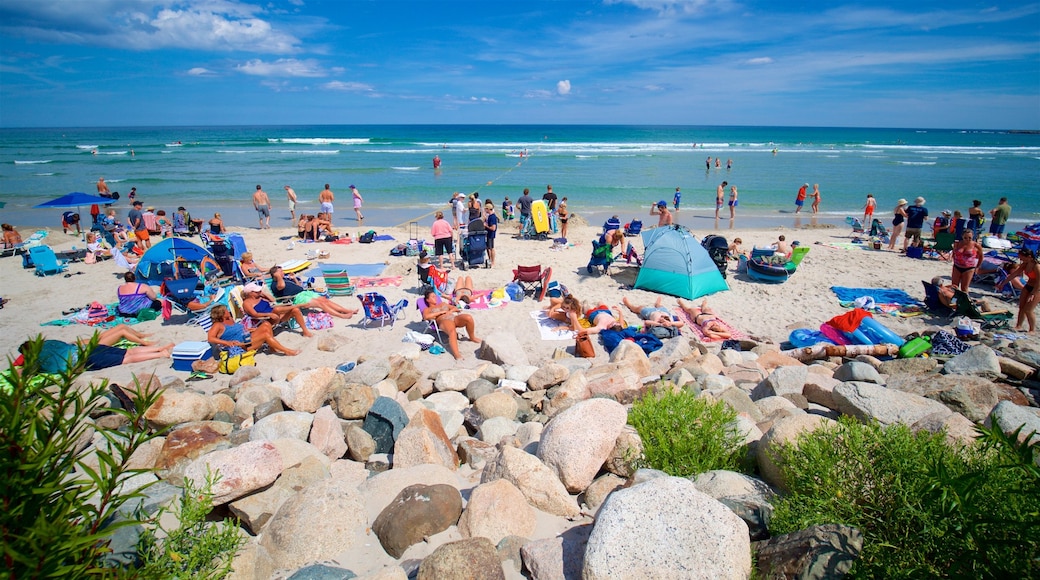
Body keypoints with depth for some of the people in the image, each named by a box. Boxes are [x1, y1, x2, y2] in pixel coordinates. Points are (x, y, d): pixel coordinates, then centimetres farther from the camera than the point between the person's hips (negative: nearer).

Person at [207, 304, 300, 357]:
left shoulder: (230, 320, 19)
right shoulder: (218, 325, -6)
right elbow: (210, 338, -20)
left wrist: (247, 330, 14)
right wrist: (228, 342, -31)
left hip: (248, 337, 9)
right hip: (241, 345, -9)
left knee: (266, 325, -10)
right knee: (266, 334, -27)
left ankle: (273, 348, -9)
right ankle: (287, 351, -24)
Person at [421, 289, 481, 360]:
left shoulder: (443, 304, 34)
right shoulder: (427, 310, 18)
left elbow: (456, 308, 28)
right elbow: (426, 316, -6)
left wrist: (450, 311, 4)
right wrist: (442, 312, -3)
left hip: (454, 318, 5)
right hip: (444, 321, -5)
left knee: (468, 318, -29)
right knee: (452, 331, -42)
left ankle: (472, 338, -5)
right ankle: (456, 355, -55)